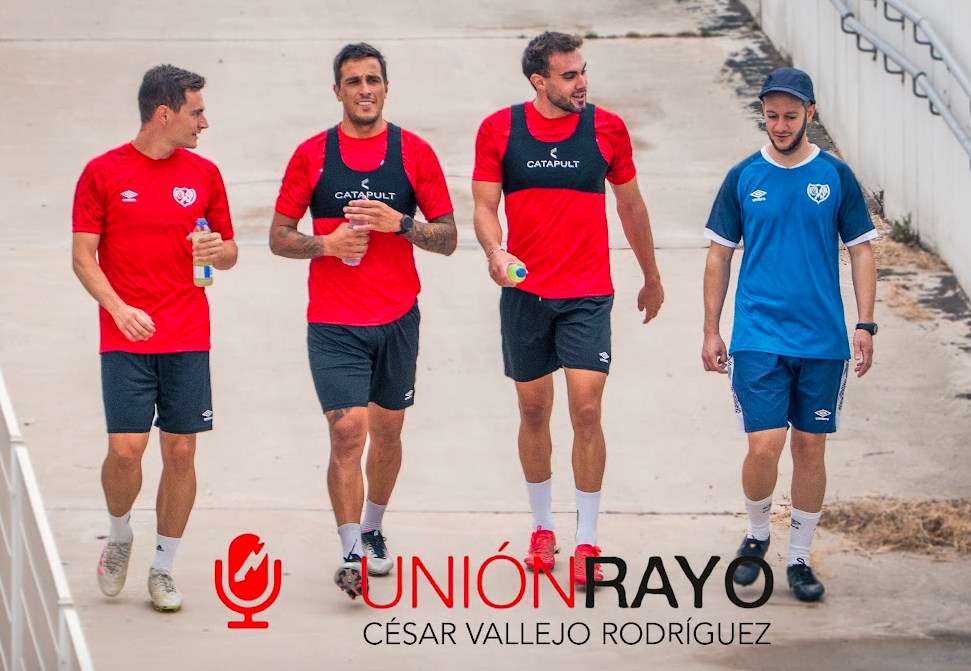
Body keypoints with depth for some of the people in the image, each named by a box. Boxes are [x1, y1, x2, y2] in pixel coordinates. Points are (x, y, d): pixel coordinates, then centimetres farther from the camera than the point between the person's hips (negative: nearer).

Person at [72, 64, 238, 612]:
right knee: (126, 450, -10)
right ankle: (120, 537, 18)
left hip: (189, 339, 3)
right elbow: (83, 257, 0)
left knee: (181, 451, 0)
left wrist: (219, 250, -8)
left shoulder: (204, 175, 8)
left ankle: (164, 568, 13)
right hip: (126, 338, -2)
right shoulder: (103, 173, 0)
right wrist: (119, 308, -14)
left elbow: (230, 253, 16)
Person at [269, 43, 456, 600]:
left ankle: (373, 528, 36)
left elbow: (447, 237, 3)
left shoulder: (414, 152, 2)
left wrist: (400, 223, -15)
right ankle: (352, 554, -12)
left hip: (398, 319, 2)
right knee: (347, 430, -14)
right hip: (334, 324, -2)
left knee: (388, 430, 13)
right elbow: (280, 237, 5)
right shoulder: (312, 155, 1)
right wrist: (326, 244, -14)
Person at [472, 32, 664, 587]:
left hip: (588, 295, -1)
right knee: (534, 412, 10)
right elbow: (485, 206, 0)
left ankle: (588, 542, -3)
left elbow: (631, 206, 13)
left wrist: (652, 278, 21)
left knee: (587, 411, -10)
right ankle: (543, 528, 27)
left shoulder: (606, 128, 1)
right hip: (525, 292, 1)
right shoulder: (499, 130, 0)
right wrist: (495, 252, -21)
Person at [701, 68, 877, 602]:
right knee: (764, 446, -10)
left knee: (810, 446, 5)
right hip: (758, 338, -1)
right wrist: (711, 332, 5)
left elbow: (861, 251, 6)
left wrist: (865, 325, -2)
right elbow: (719, 256, 7)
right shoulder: (743, 178, 1)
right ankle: (756, 533, 17)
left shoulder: (836, 177, 2)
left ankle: (799, 558, 18)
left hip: (823, 340, 1)